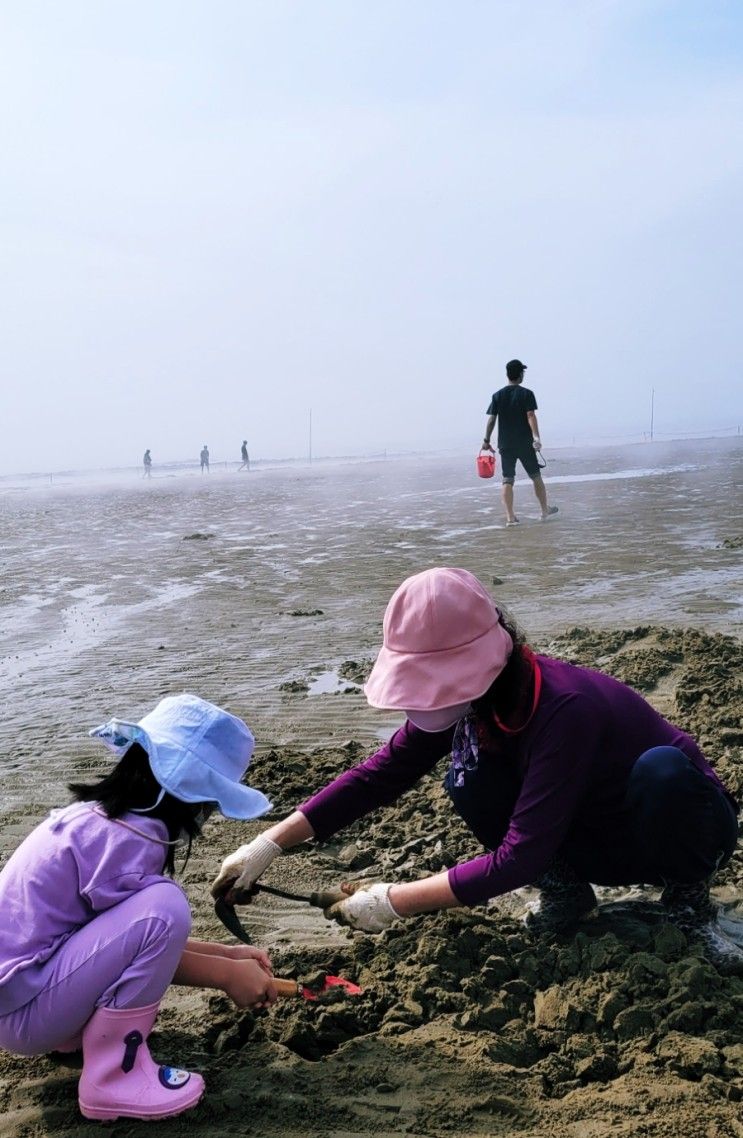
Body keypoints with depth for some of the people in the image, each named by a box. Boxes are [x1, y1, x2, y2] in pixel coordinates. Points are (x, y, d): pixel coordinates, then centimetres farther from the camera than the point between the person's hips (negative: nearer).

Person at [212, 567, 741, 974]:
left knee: (662, 768, -40)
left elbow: (517, 859, -37)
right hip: (592, 838, 5)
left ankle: (688, 895, -8)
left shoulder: (563, 709, -39)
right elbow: (381, 774, -11)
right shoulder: (461, 696, -17)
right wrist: (267, 846, -19)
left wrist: (393, 902, -31)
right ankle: (564, 891, 2)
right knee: (469, 781, -22)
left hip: (683, 825, -4)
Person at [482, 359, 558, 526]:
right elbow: (531, 416, -14)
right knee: (536, 477, 12)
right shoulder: (526, 394, -4)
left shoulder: (497, 396, 4)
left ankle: (510, 516, -8)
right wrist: (536, 437, -19)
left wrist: (486, 440, 8)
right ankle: (545, 511, 23)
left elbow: (491, 419, 1)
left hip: (505, 444, 2)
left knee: (507, 480, 1)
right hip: (525, 443, -2)